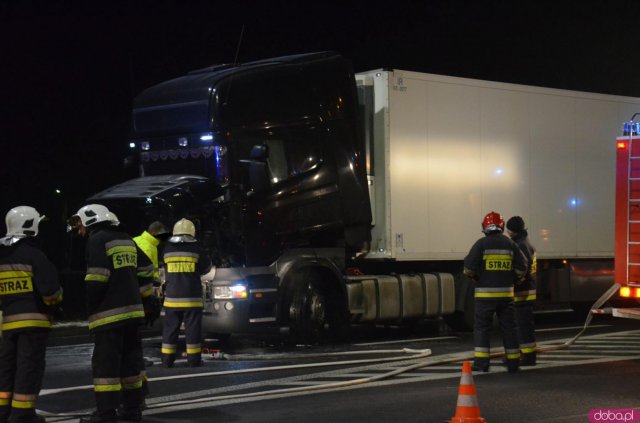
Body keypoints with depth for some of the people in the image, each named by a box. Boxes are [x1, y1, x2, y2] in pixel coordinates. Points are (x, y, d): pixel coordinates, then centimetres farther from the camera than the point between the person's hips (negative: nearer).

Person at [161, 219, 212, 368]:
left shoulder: (167, 249, 1)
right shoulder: (196, 249, -6)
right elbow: (206, 267, 8)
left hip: (172, 297, 2)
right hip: (191, 297, -2)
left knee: (170, 328, 8)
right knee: (192, 328, 3)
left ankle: (167, 360, 9)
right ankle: (193, 360, 3)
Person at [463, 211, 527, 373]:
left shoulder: (481, 244, -7)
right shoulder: (510, 244, 4)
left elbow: (469, 268, -9)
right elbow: (521, 269, 3)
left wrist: (475, 277, 12)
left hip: (485, 293, -3)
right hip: (506, 293, 3)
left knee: (482, 326, 3)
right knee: (508, 327, 11)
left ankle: (481, 362, -3)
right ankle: (513, 362, 14)